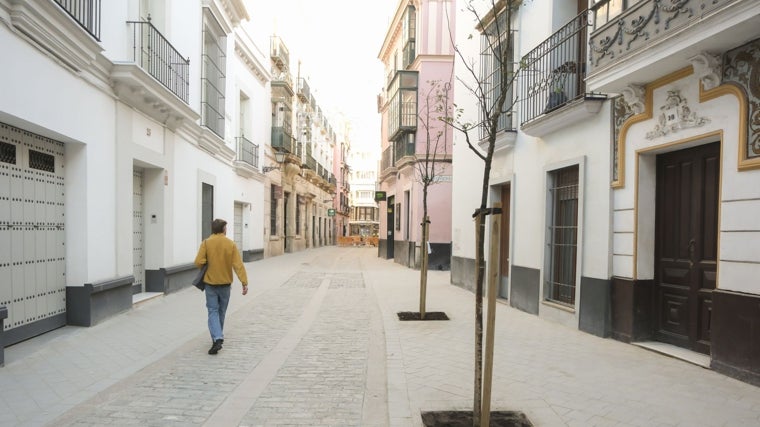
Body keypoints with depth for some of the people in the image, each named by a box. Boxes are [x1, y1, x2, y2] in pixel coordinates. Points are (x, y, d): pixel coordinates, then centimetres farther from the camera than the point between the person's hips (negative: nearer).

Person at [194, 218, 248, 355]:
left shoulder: (206, 243, -7)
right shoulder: (231, 244, -5)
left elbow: (199, 262, -14)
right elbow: (238, 265, -12)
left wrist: (207, 267, 8)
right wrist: (244, 282, -13)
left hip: (210, 283, -1)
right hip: (225, 283, 1)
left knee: (213, 311, 2)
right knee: (221, 311, 17)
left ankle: (217, 339, -14)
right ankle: (218, 337, 29)